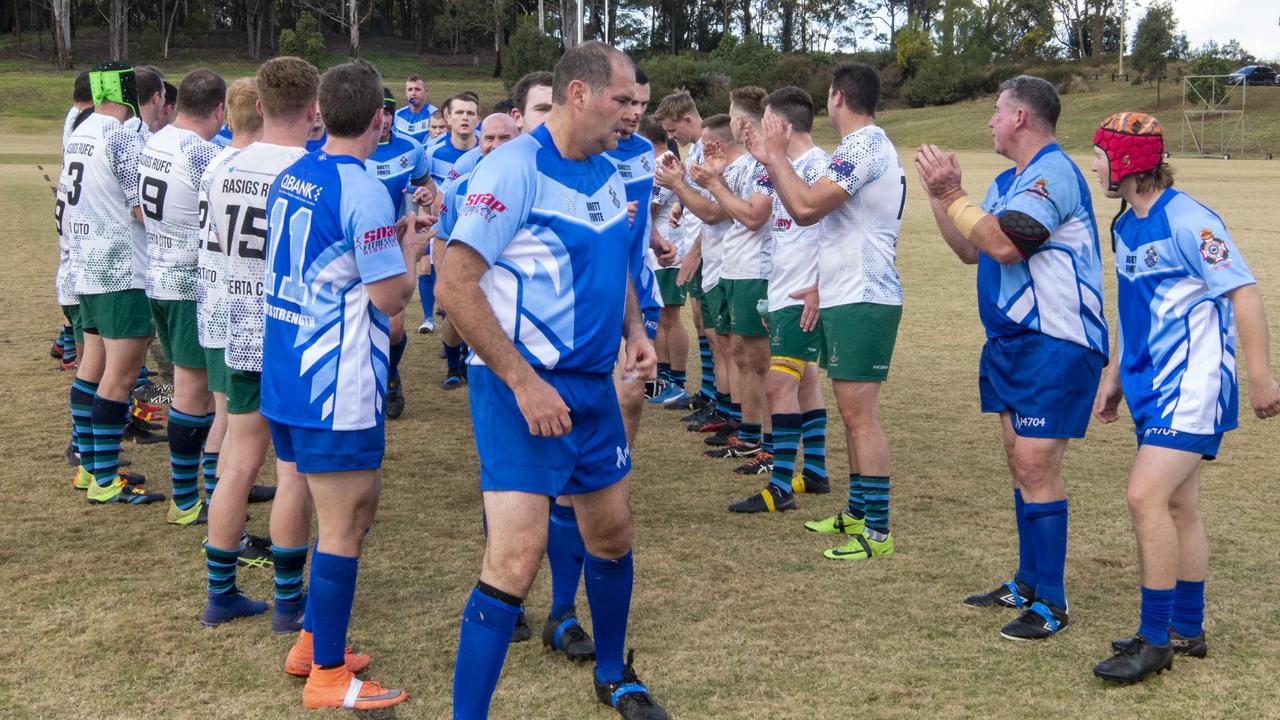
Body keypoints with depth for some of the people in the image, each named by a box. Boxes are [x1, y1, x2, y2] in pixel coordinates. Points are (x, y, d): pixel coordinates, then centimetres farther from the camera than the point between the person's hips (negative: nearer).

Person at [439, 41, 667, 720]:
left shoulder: (607, 174, 8)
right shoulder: (515, 167, -17)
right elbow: (455, 286, -21)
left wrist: (635, 330, 6)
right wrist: (523, 381, -23)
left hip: (593, 384, 8)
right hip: (523, 387, -8)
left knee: (612, 535, 18)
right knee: (517, 558, -13)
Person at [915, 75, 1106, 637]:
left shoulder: (1054, 173, -15)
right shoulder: (1008, 181, 16)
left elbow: (1005, 244, -26)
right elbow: (971, 250, 18)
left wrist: (953, 195, -17)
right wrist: (938, 195, 8)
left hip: (1054, 344, -10)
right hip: (1010, 341, 10)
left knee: (1036, 466, -10)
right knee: (1022, 463, 15)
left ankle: (1050, 605, -4)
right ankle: (1028, 583, 25)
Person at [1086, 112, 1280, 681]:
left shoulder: (1186, 220, -17)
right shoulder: (1126, 225, 11)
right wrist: (1114, 375, 24)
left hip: (1191, 384, -9)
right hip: (1153, 382, 9)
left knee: (1145, 496, -16)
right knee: (1178, 505, 15)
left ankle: (1155, 640, -6)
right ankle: (1186, 630, 26)